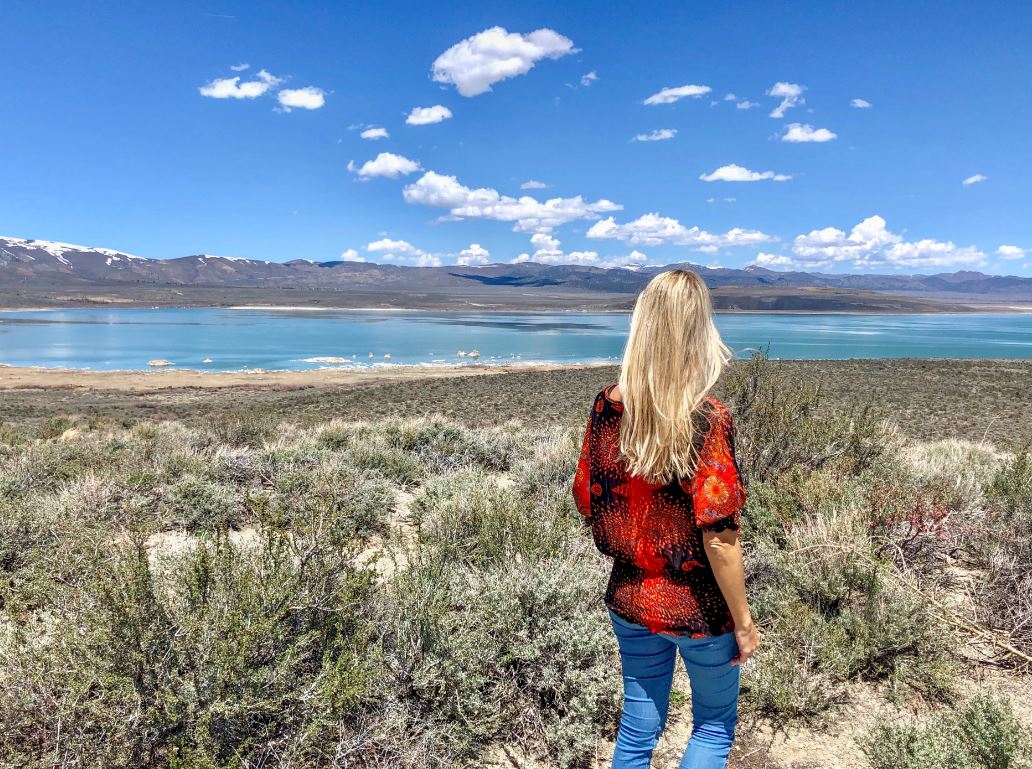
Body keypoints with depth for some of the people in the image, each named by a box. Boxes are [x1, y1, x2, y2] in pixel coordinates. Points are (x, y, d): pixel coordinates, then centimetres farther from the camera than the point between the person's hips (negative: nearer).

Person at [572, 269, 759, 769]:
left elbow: (586, 501, 0)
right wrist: (743, 622, -8)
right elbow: (719, 539, -21)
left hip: (629, 600, 4)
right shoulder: (707, 419, -23)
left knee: (638, 726, 22)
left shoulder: (607, 406, -9)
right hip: (698, 611, -4)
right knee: (715, 726, 22)